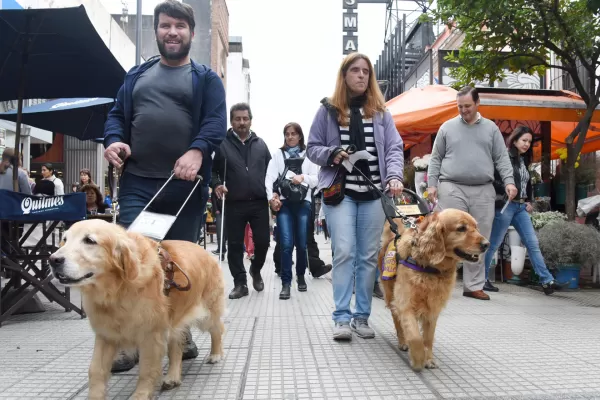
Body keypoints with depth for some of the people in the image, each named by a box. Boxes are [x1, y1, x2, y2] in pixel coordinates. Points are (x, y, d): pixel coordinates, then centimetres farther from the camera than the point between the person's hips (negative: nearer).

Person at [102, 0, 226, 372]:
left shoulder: (207, 79, 9)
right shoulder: (137, 75, 20)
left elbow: (217, 121, -5)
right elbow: (117, 114, 18)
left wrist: (197, 151, -25)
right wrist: (114, 140, -6)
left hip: (185, 185, -2)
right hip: (137, 182, 2)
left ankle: (179, 332, 24)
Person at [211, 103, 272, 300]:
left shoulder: (260, 144, 11)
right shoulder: (222, 144, 1)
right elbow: (213, 169, 6)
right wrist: (216, 184, -12)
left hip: (259, 203, 2)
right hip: (234, 204, -2)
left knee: (262, 242, 3)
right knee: (235, 245, 2)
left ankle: (255, 270, 32)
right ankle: (240, 283, 14)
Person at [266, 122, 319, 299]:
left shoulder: (308, 155, 11)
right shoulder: (277, 154, 10)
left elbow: (316, 179, 4)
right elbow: (270, 177, -1)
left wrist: (303, 178, -15)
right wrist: (271, 197, -14)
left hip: (303, 203, 1)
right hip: (284, 202, -1)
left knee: (301, 244, 6)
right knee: (286, 244, -9)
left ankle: (300, 276, 27)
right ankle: (286, 283, -4)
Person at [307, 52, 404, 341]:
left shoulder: (380, 111, 11)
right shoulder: (328, 110, 6)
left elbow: (394, 148, 4)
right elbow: (312, 148, 9)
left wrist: (394, 176, -14)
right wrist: (331, 153, -12)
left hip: (374, 193, 2)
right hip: (340, 192, -2)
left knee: (369, 256, 4)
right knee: (344, 252, -9)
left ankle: (362, 316, 14)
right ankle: (342, 317, -2)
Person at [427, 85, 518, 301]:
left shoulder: (491, 128, 13)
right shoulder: (447, 127, 9)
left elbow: (502, 158, 10)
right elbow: (436, 159, 9)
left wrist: (509, 181, -4)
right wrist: (432, 184, -1)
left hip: (483, 191, 2)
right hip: (452, 189, -2)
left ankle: (474, 286, 12)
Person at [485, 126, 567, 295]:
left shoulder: (524, 161, 18)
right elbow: (494, 180, -17)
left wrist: (529, 201, 14)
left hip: (520, 207, 8)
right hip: (505, 205, -8)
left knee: (533, 243, 3)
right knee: (493, 244, -1)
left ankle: (547, 281, 3)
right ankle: (481, 279, 10)